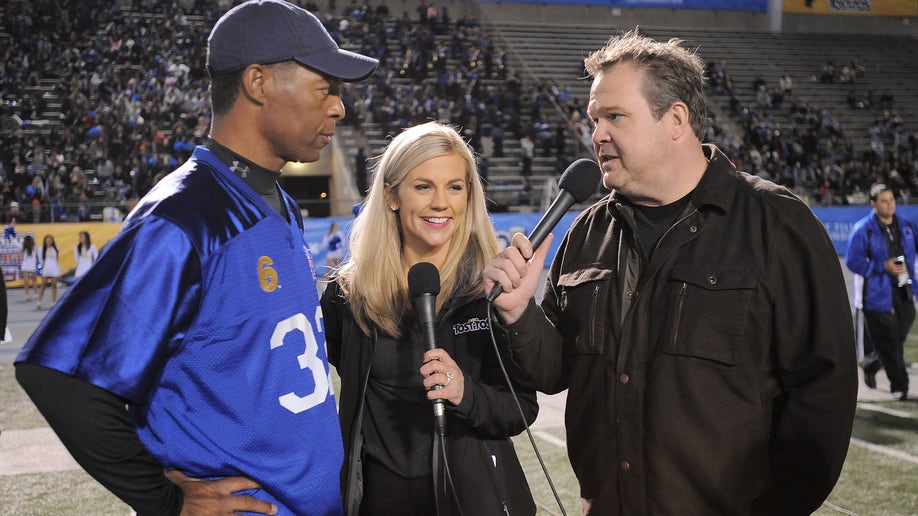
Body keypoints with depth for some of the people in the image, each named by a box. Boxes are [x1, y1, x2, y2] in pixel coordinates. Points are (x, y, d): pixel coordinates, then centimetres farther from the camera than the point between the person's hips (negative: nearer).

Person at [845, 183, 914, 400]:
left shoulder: (907, 226, 7)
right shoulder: (863, 229, -9)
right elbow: (852, 261, -10)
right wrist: (883, 267, -19)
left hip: (904, 293, 5)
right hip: (878, 294, -5)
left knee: (898, 339, 14)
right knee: (888, 344, -2)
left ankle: (870, 365, 39)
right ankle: (900, 387, 10)